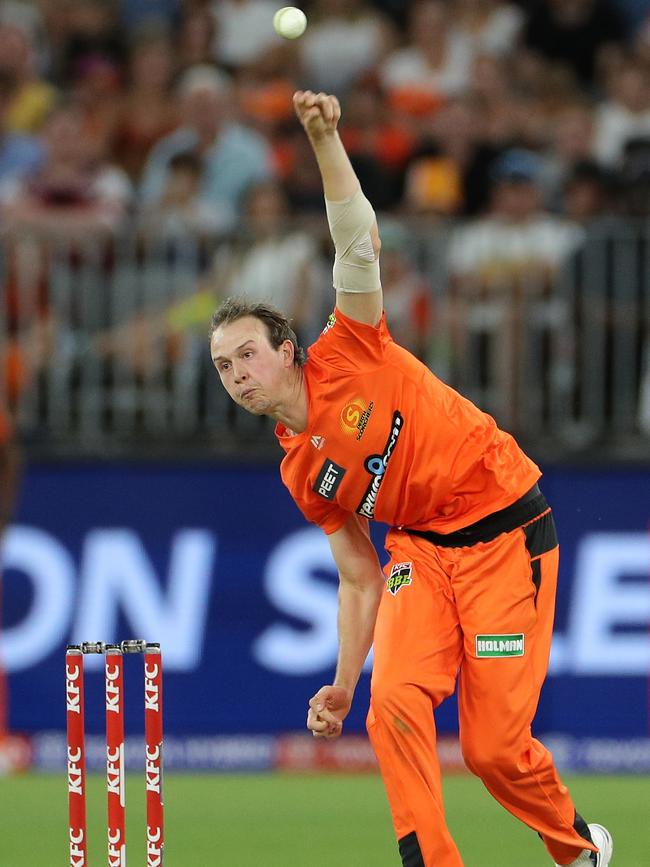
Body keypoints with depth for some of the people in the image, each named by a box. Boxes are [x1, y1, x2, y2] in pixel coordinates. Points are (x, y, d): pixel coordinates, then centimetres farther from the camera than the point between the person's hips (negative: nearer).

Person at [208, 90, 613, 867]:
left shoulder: (346, 355, -6)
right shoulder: (300, 475, 7)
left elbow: (359, 243, -16)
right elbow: (359, 578, 12)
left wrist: (324, 140, -27)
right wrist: (342, 684, 6)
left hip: (506, 533, -5)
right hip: (421, 548, 5)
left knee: (493, 747, -7)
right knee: (394, 704, -22)